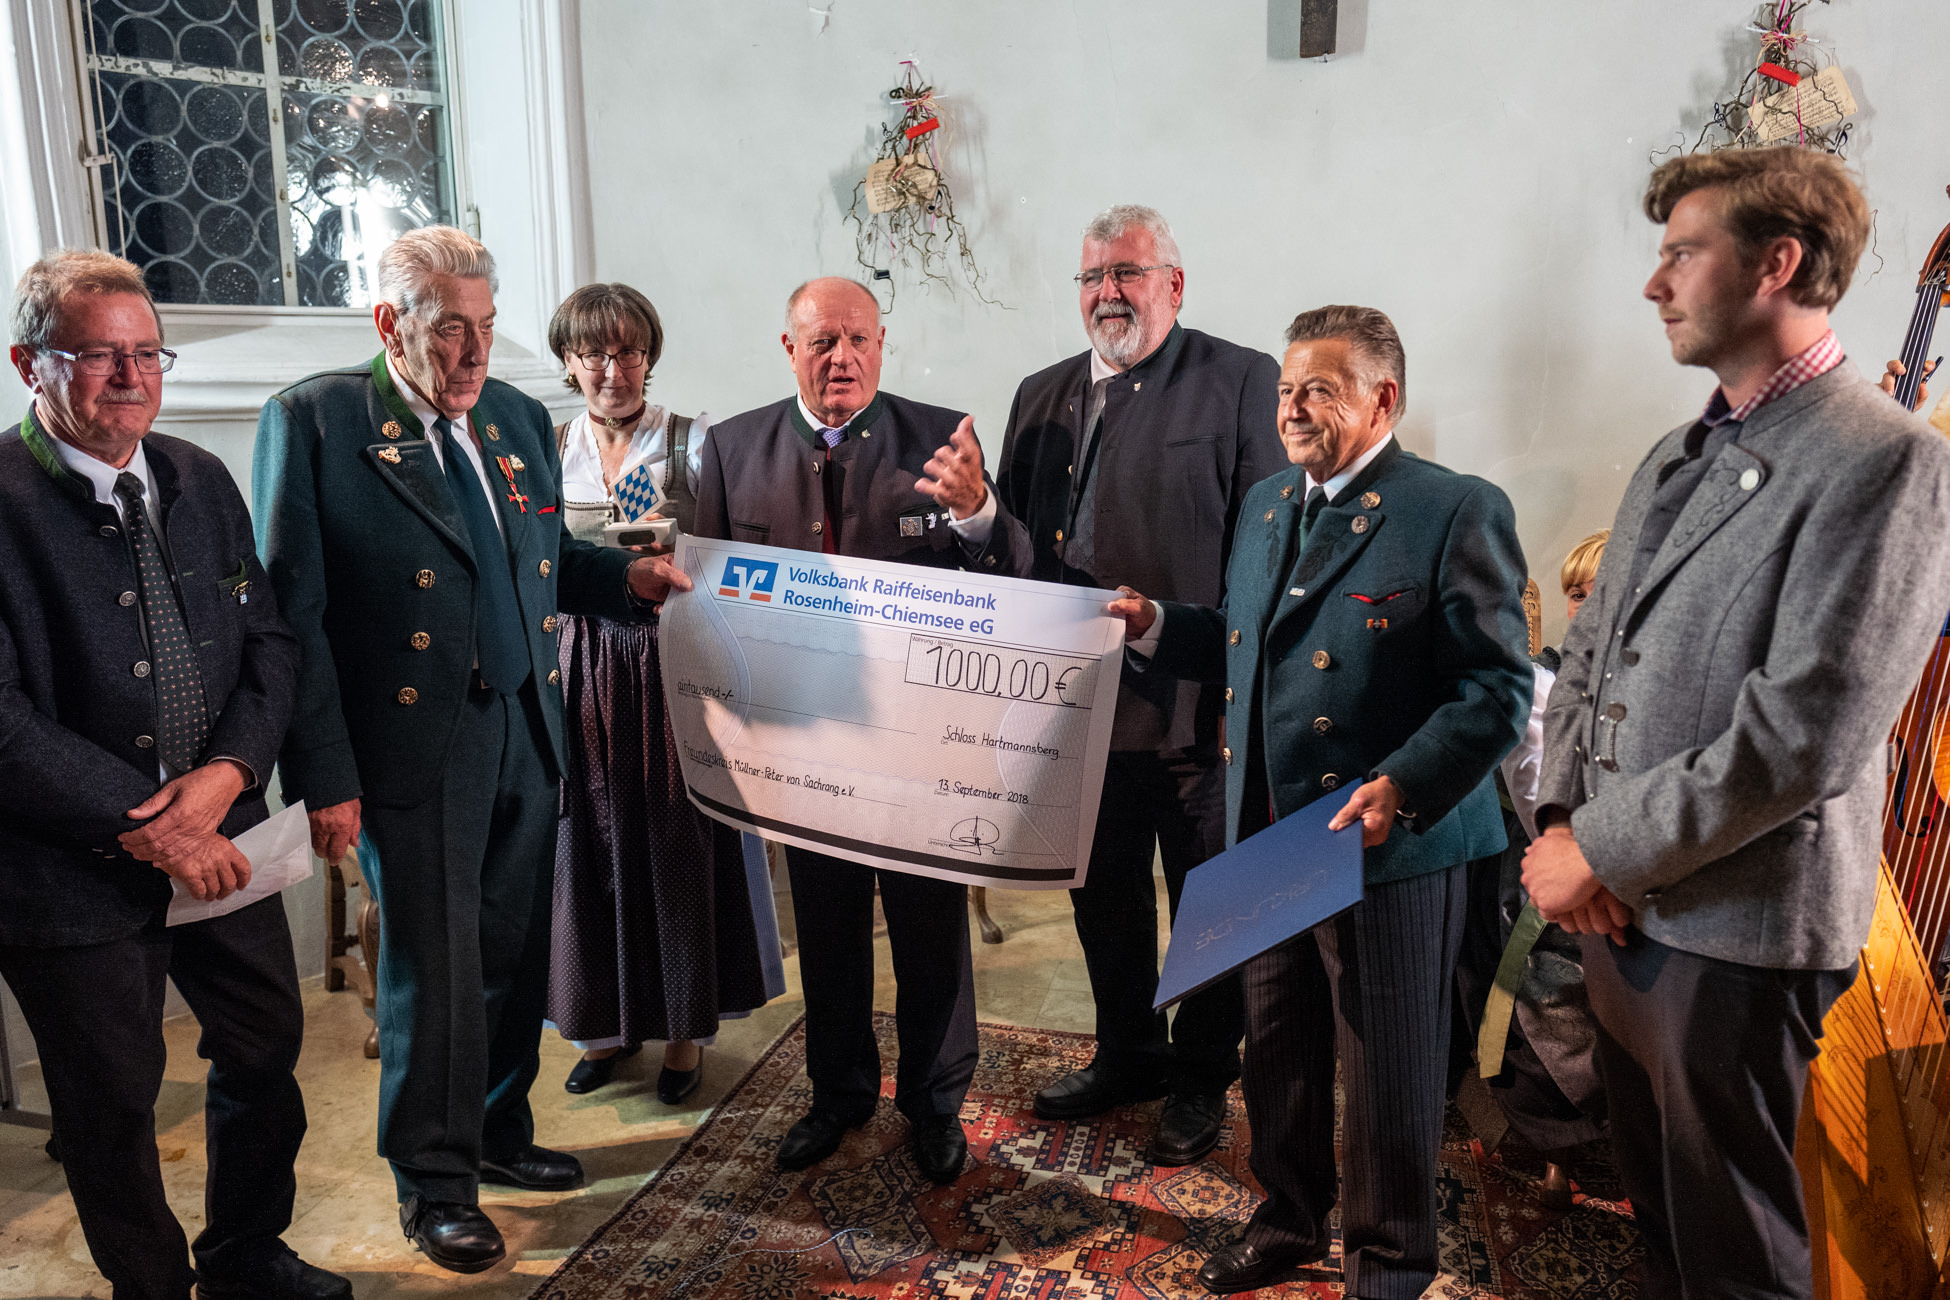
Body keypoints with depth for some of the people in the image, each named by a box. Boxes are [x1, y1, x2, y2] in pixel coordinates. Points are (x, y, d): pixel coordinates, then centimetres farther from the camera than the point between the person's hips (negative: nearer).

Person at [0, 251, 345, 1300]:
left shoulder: (201, 479, 5)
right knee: (112, 1104, 12)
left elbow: (269, 641, 5)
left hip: (222, 838, 6)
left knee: (266, 1050, 17)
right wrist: (146, 827, -17)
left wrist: (225, 774, -10)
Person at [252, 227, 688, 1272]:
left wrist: (626, 575, 0)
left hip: (524, 736, 6)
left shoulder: (520, 420, 11)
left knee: (514, 955, 15)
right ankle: (434, 1182, 26)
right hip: (415, 746, -5)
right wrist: (323, 775, -13)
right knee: (433, 969, 5)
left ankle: (497, 1134, 37)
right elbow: (292, 610, -10)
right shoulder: (313, 419, -7)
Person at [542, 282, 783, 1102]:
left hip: (674, 667, -2)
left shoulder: (694, 442, 0)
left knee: (680, 844, 4)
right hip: (582, 671, 3)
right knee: (590, 842, 9)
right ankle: (604, 1022, 28)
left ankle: (683, 1030, 21)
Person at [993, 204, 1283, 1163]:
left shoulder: (1241, 382, -5)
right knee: (1102, 891, 19)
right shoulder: (1041, 396, 12)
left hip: (1197, 701, -5)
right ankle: (1127, 1055, 40)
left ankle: (1201, 1076, 33)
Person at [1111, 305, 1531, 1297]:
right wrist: (1155, 625, 3)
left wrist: (1401, 787, -25)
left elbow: (1498, 688, -15)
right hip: (1269, 839, 7)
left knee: (1385, 1073, 11)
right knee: (1276, 1051, 20)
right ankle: (1289, 1218, 44)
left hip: (1391, 847, -6)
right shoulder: (1265, 505, 12)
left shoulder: (1457, 512, -11)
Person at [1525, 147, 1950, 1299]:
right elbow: (1592, 650, 12)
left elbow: (1803, 733, -22)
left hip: (1736, 926, -7)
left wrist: (1606, 852, -18)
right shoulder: (1677, 457, 12)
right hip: (1620, 903, 8)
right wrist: (1562, 818, -3)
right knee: (1654, 1206, 23)